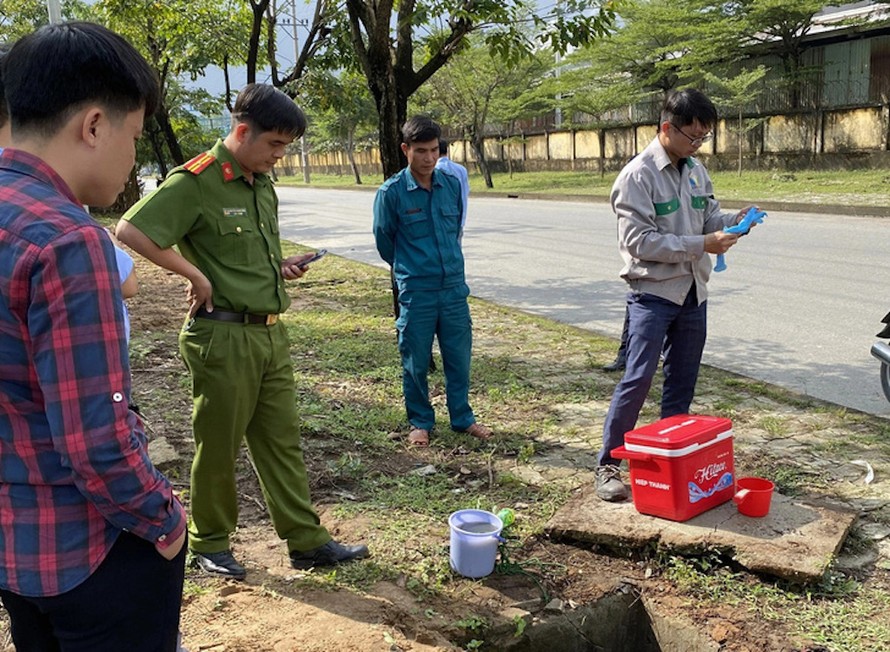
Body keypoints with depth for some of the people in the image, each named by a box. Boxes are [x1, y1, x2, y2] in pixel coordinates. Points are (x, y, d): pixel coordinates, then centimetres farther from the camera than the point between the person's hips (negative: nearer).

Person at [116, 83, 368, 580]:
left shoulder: (263, 185, 12)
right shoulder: (196, 181, -13)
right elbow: (131, 231, -20)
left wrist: (281, 267, 7)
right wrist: (195, 276, -18)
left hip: (271, 333, 8)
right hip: (223, 335, -8)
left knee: (283, 440, 12)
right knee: (219, 446, 7)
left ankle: (308, 541, 21)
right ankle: (210, 544, 25)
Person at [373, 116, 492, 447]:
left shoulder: (452, 184, 3)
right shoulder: (391, 192, -8)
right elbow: (383, 240, 5)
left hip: (454, 287, 3)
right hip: (416, 293, -3)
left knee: (459, 358, 11)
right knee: (416, 363, 8)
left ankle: (463, 417, 28)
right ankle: (420, 422, 25)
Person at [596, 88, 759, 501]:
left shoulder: (696, 171, 9)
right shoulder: (637, 176, -14)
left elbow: (709, 217, 17)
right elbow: (639, 241, -19)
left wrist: (733, 222, -6)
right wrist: (701, 245, -22)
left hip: (693, 294, 7)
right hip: (652, 293, -7)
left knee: (683, 383, 13)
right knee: (637, 380, -9)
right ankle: (607, 465, 1)